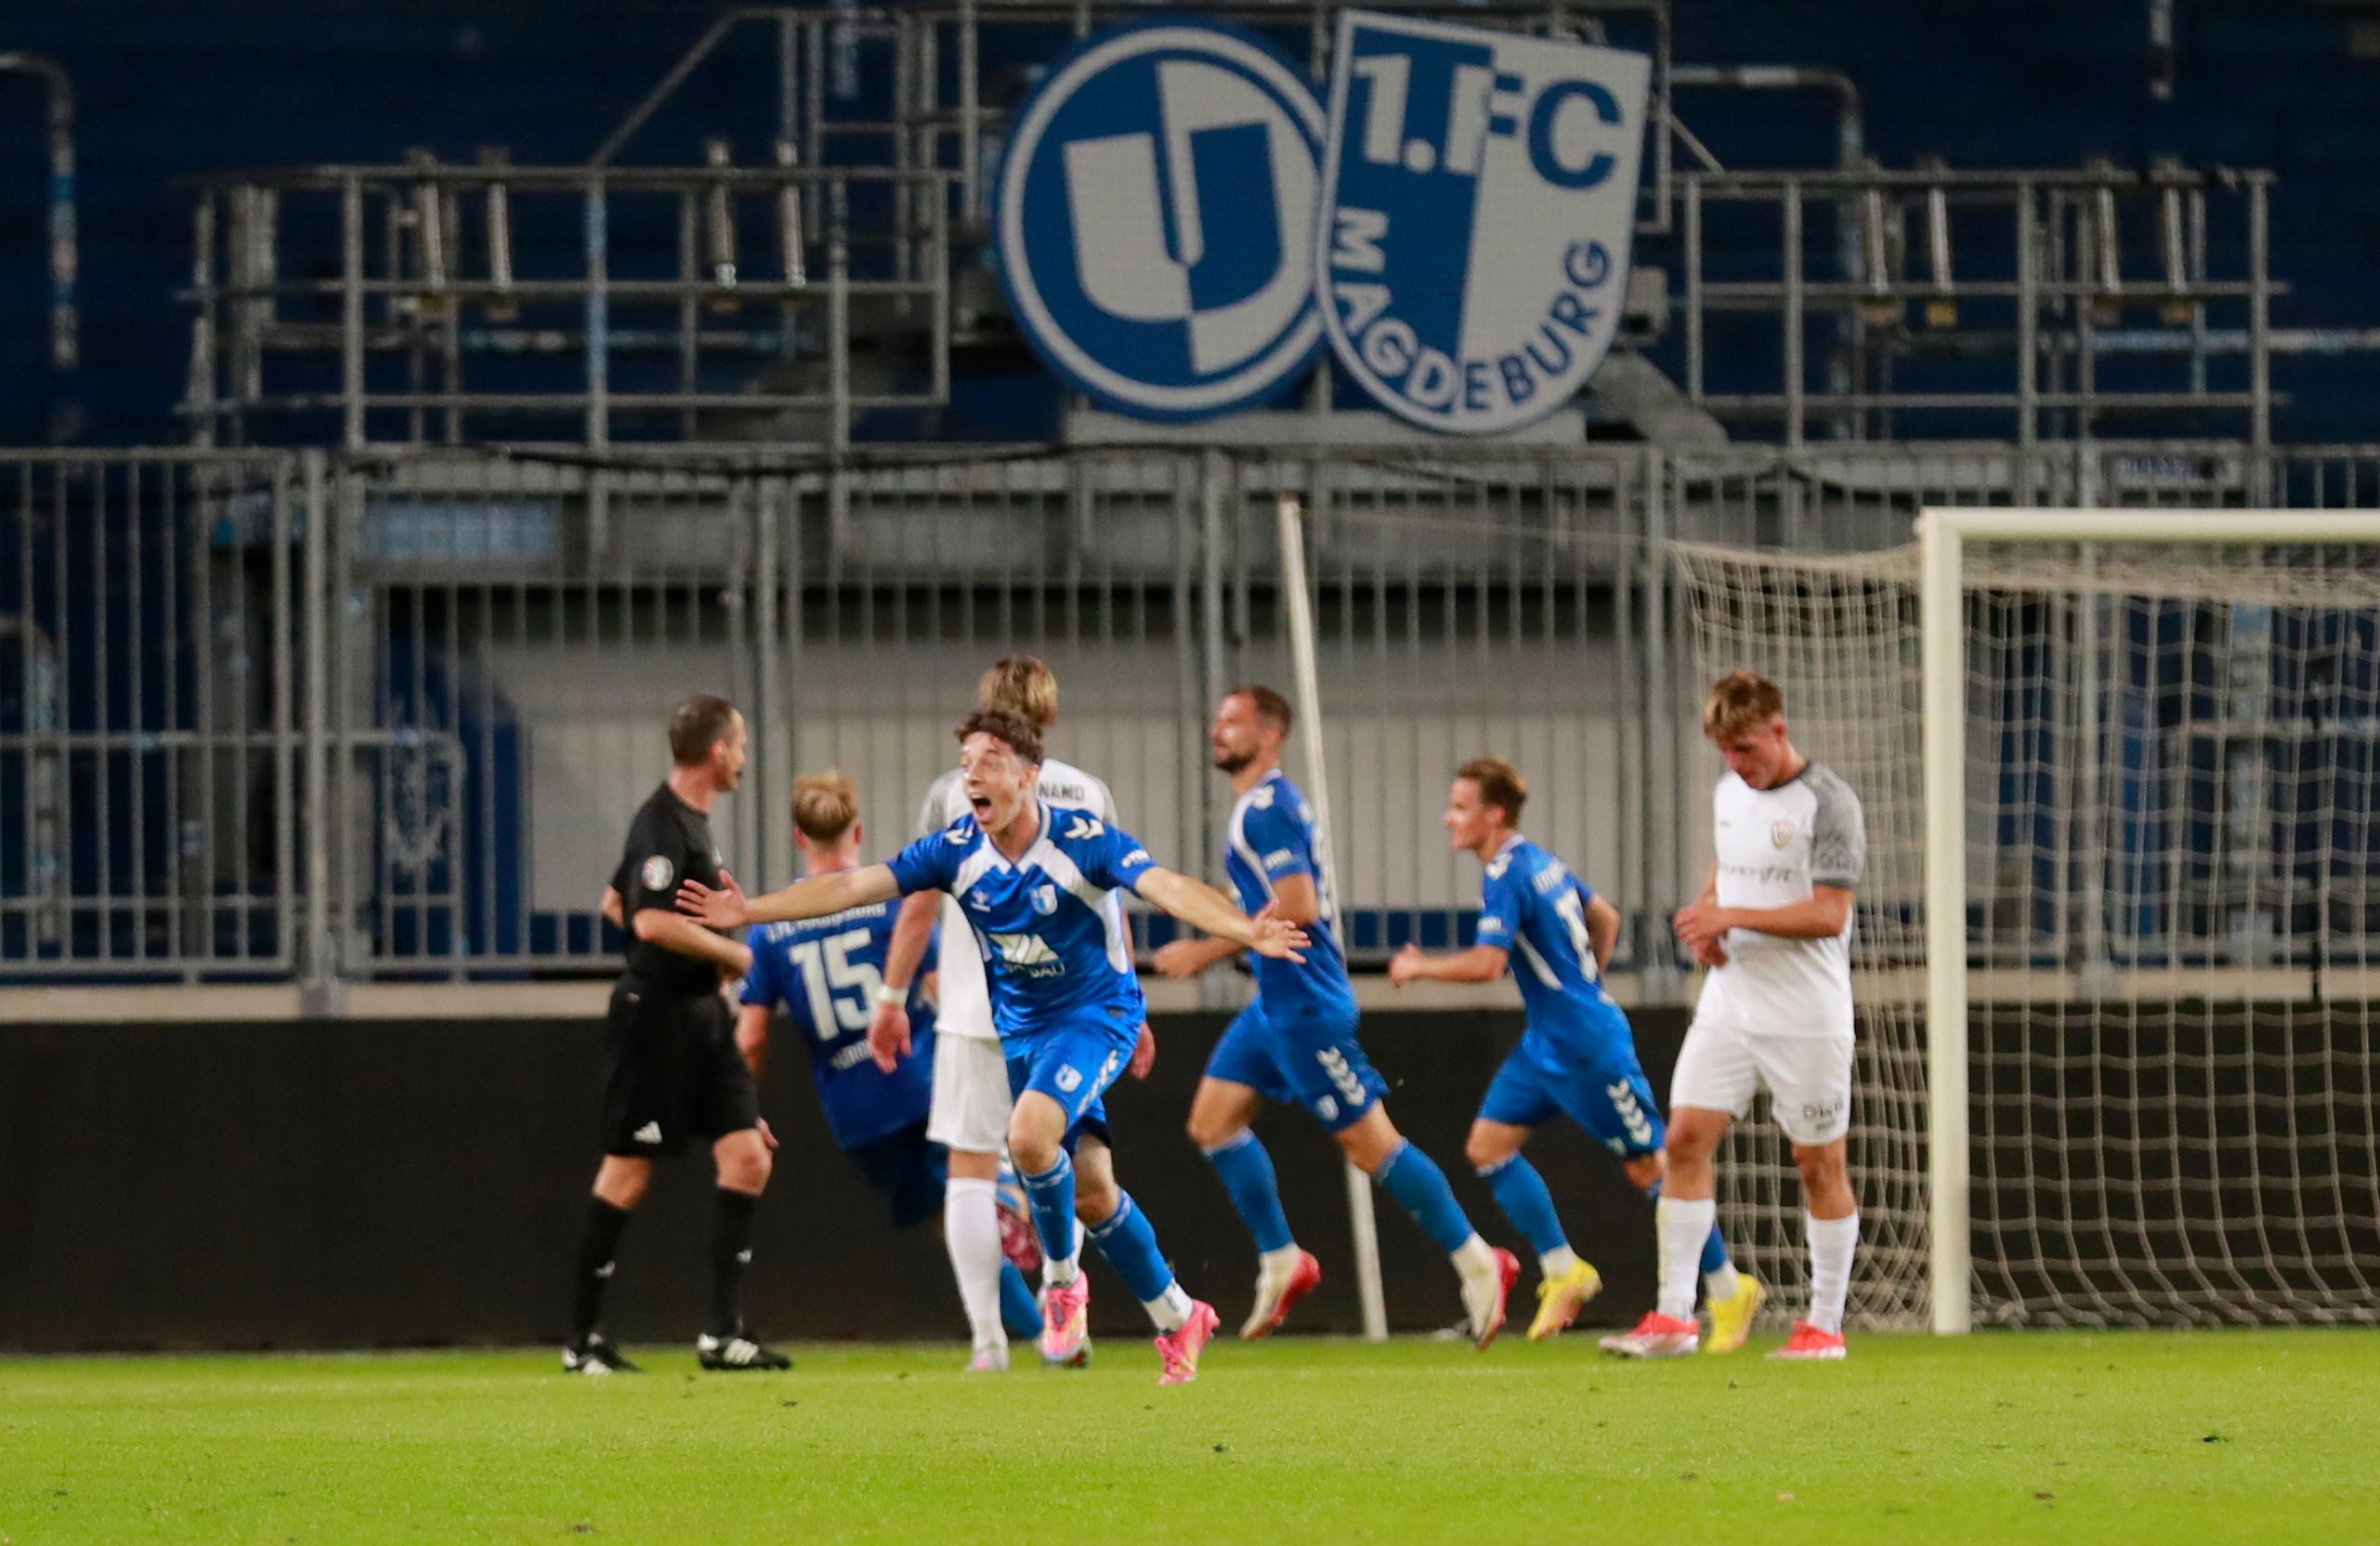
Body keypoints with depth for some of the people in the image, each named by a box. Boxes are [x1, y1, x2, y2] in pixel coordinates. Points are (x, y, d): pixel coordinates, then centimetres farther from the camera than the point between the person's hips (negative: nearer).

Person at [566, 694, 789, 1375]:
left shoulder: (692, 821, 14)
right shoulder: (662, 824, -16)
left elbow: (617, 903, 24)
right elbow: (651, 921, -26)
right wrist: (734, 953, -15)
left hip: (701, 1013, 9)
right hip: (656, 1014, -9)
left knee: (747, 1158, 1)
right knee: (627, 1173, -3)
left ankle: (724, 1333, 1)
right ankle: (582, 1340, 5)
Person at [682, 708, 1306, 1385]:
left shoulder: (1084, 840, -22)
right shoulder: (956, 851, -8)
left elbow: (1168, 888, -34)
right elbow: (854, 885, -9)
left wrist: (1244, 930, -51)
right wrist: (748, 911, -16)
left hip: (1097, 1012, -6)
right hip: (1019, 1027, 6)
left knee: (1030, 1133, -30)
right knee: (1087, 1193, 8)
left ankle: (1062, 1276, -5)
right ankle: (1178, 1319, 23)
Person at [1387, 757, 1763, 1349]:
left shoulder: (1506, 877, -19)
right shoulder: (1540, 862, 10)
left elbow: (1487, 963, -28)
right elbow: (1605, 917, 21)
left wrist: (1418, 966, -13)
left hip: (1589, 1050, -10)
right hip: (1545, 1045, 10)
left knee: (1648, 1167, -1)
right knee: (1487, 1145, 4)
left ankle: (1728, 1289, 9)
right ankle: (1562, 1272, 10)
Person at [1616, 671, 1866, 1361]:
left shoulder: (1827, 804, -12)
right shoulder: (1729, 792, 11)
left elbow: (1829, 914, -18)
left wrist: (1735, 917, -23)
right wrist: (1703, 921, 3)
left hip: (1805, 1016, -6)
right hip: (1729, 1002, 6)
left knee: (1818, 1161, 2)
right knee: (1686, 1137, -4)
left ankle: (1825, 1323, 11)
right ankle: (1674, 1316, -3)